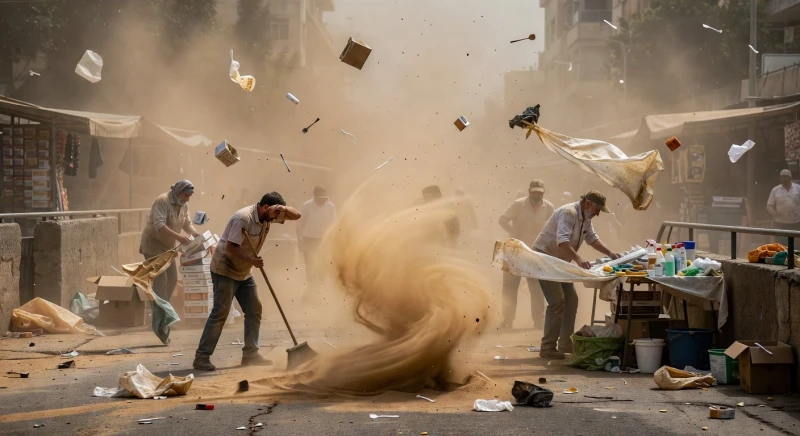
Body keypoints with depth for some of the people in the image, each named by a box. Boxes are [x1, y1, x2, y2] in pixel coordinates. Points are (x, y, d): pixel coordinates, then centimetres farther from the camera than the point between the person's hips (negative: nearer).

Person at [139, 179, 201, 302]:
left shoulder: (184, 205, 3)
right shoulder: (162, 201, -23)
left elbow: (187, 224, 7)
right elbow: (159, 225, -33)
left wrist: (197, 234, -13)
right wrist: (178, 237, -41)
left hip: (167, 247, 9)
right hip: (153, 245, -9)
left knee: (172, 280, 10)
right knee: (160, 280, -13)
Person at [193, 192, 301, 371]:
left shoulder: (267, 217, 1)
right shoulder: (243, 218, -24)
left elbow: (296, 215, 5)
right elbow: (231, 247, -26)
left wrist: (283, 209, -15)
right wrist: (251, 260, -35)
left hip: (244, 272, 9)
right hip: (225, 270, -9)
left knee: (254, 310, 7)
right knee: (220, 313, -12)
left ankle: (250, 354, 14)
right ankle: (201, 357, -9)